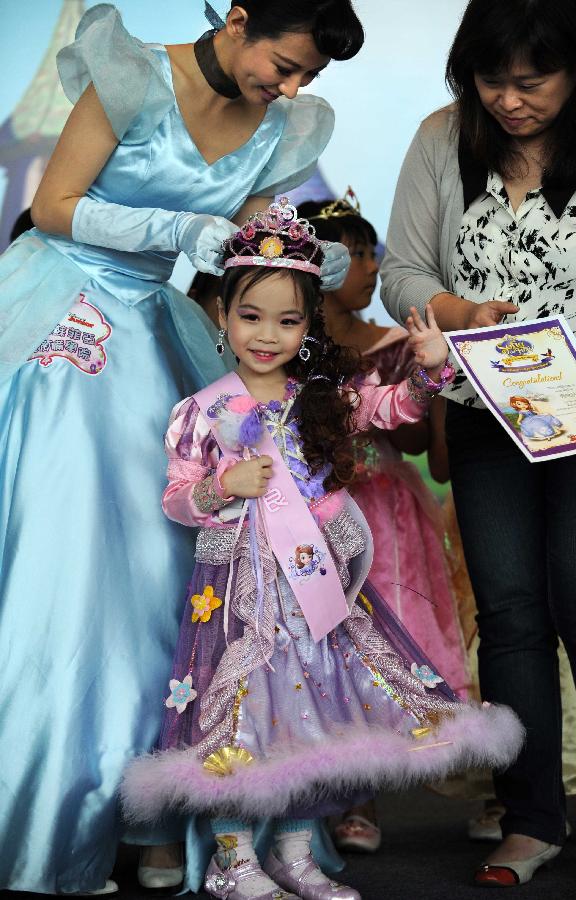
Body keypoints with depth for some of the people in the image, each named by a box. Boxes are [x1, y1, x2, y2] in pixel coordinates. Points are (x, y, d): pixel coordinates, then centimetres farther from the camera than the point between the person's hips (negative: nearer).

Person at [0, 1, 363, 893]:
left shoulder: (280, 131, 4)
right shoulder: (137, 81, -12)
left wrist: (310, 266, -13)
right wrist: (182, 230, -20)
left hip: (145, 339, 5)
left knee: (149, 563, 1)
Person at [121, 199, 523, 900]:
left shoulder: (327, 395, 5)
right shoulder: (204, 412, -2)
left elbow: (393, 407, 3)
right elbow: (176, 497, 2)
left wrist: (428, 370, -15)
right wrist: (221, 486, -17)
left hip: (323, 579, 4)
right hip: (241, 585, -3)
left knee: (319, 714, 8)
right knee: (242, 716, -4)